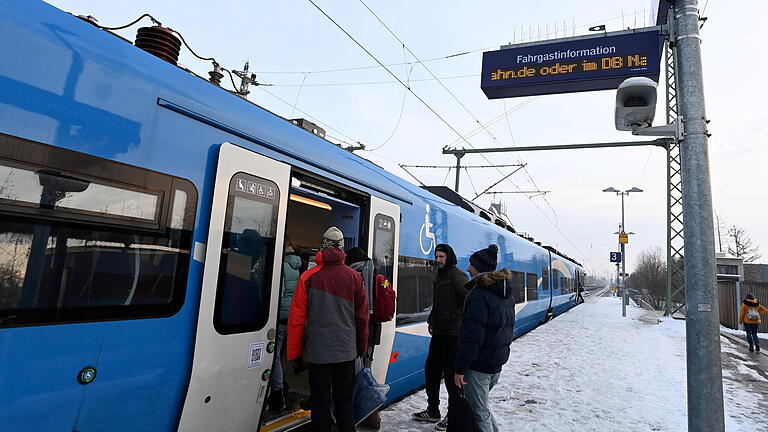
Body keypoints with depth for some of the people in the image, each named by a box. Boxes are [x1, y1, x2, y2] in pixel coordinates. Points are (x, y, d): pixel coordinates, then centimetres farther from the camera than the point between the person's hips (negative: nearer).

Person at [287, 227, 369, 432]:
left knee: (320, 402, 10)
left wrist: (294, 353, 4)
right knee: (344, 400, 16)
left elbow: (296, 319, -6)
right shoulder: (354, 277, -2)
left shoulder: (308, 277, -8)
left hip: (317, 352, -2)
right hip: (346, 352, 2)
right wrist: (362, 348, 15)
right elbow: (362, 317, 3)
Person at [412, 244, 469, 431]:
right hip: (439, 332, 9)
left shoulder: (457, 275, -12)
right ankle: (433, 410, 29)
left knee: (451, 374, 0)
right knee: (431, 369, 14)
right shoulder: (438, 278, 16)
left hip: (453, 334, -9)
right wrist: (431, 321, 19)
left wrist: (457, 319, -19)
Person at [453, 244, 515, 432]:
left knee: (479, 413, 4)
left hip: (479, 365, -9)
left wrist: (460, 368, -17)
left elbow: (471, 337, -22)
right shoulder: (506, 294, 8)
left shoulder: (479, 295, -21)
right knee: (481, 406, 24)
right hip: (498, 362, 9)